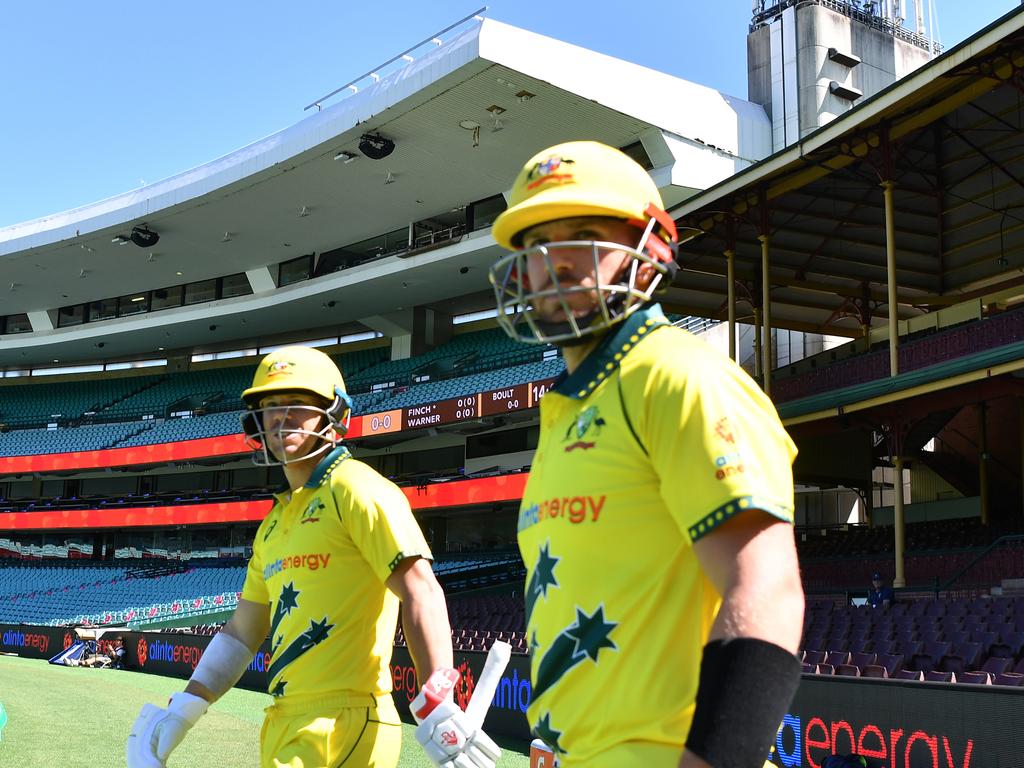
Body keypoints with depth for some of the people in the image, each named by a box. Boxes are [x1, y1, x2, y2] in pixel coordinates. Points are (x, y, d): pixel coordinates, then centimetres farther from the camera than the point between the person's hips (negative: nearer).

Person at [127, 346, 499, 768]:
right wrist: (181, 712, 16)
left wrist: (437, 706, -26)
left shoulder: (355, 489, -8)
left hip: (344, 727, -8)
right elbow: (243, 630, 24)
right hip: (284, 725, 9)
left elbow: (420, 593, -18)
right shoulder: (275, 523, 20)